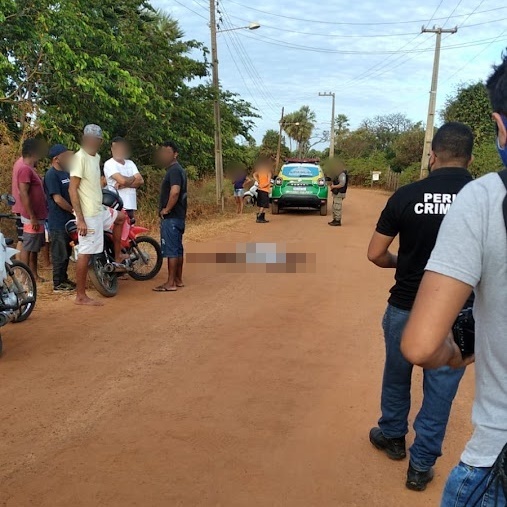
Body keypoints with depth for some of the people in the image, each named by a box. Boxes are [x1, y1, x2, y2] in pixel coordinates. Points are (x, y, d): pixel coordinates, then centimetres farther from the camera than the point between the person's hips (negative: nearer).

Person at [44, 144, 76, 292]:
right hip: (58, 222, -9)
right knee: (59, 254, -2)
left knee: (67, 252, 16)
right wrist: (74, 210, -12)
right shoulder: (51, 174, -14)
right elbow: (57, 198, -20)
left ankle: (64, 278, 27)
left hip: (68, 220, 9)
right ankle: (58, 284, 7)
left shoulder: (66, 173, 13)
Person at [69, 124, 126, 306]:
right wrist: (80, 219, -24)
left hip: (99, 210, 9)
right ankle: (81, 296, 4)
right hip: (88, 215, -9)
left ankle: (118, 256, 34)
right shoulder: (80, 158, -16)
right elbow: (72, 189, -20)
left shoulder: (96, 157, 11)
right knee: (85, 253, -4)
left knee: (120, 218, 28)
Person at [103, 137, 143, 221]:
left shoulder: (130, 163, 16)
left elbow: (140, 180, 2)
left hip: (131, 206, 6)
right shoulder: (109, 164, -3)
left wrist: (124, 185, -11)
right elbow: (122, 180, -18)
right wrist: (134, 178, 2)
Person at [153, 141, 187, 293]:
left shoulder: (174, 170, -15)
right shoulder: (178, 169, 17)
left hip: (171, 217, -10)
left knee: (171, 250, -6)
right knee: (177, 249, 13)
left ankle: (170, 283, -1)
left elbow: (175, 192, -29)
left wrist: (166, 209, -18)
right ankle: (178, 279, 20)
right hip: (178, 216, 10)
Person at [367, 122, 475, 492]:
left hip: (405, 308, 1)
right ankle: (421, 466, 27)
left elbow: (375, 254, -6)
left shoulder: (407, 195, -9)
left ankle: (392, 437, 44)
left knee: (397, 377, 23)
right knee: (440, 389, 15)